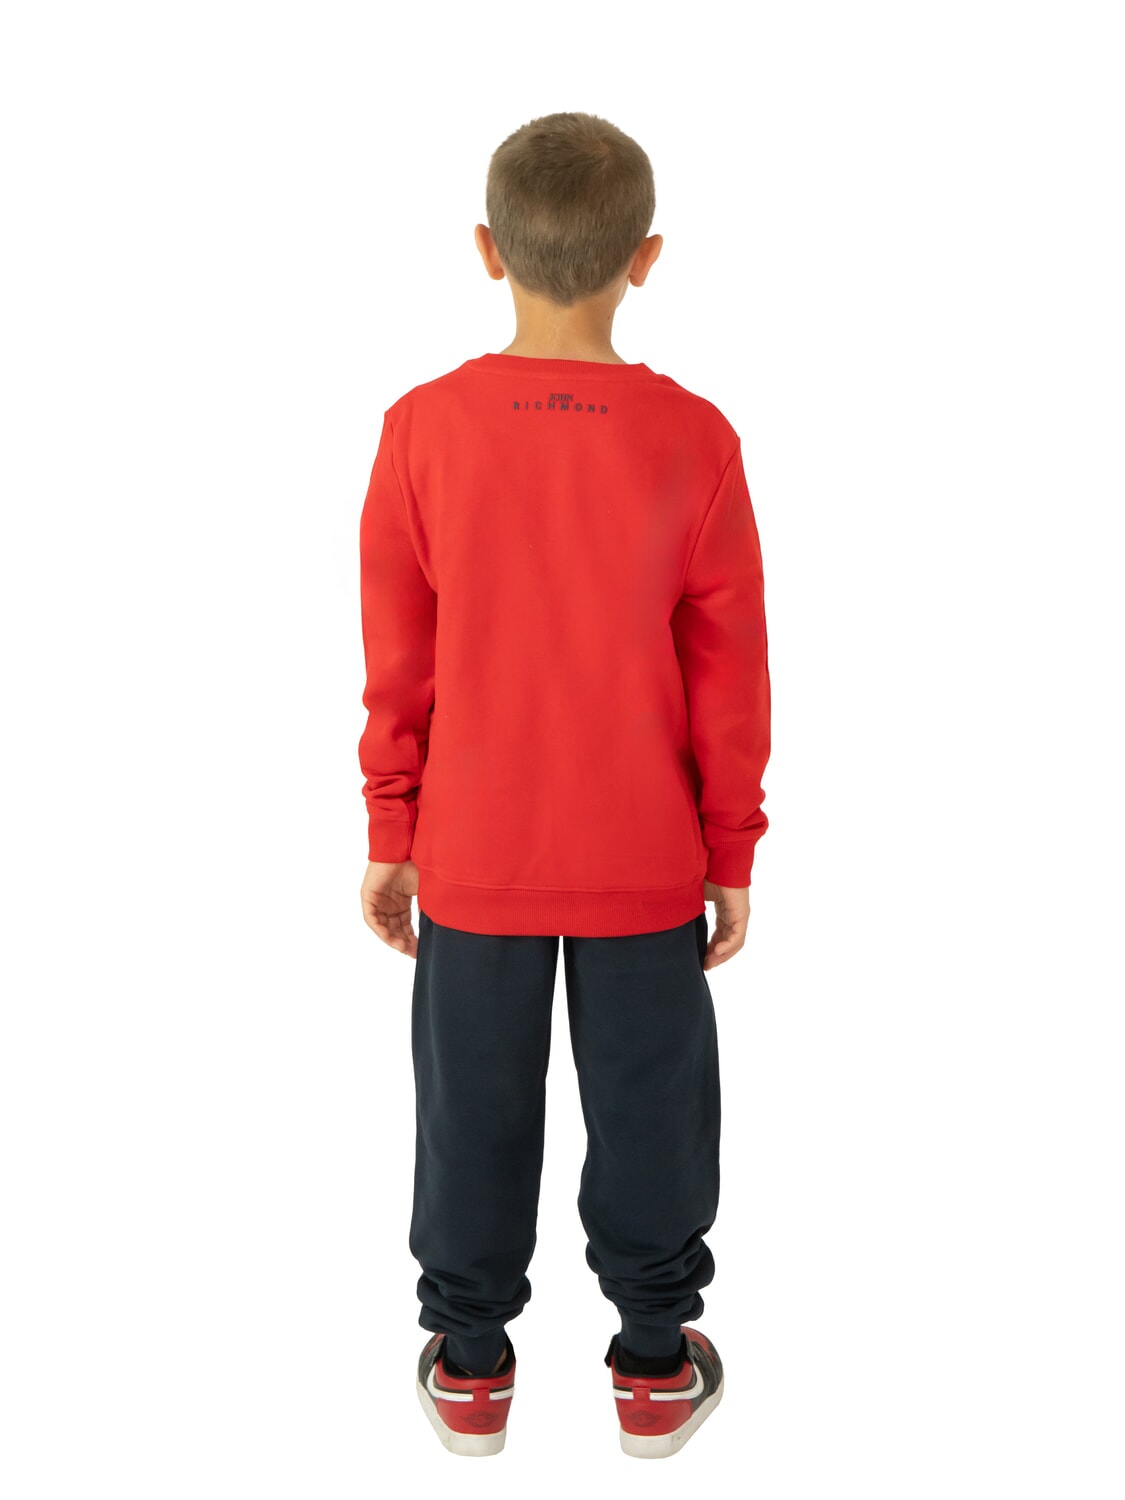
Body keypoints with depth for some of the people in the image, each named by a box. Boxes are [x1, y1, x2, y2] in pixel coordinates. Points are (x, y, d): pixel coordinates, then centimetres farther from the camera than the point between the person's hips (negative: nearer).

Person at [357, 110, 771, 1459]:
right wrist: (732, 853, 5)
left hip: (473, 857, 1)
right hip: (646, 863, 0)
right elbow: (729, 676, -7)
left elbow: (396, 666, -5)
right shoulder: (693, 441, -13)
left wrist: (390, 835, 7)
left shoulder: (422, 430, -12)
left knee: (474, 1106, 17)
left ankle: (468, 1364, 33)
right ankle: (656, 1368, 32)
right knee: (648, 1103, 16)